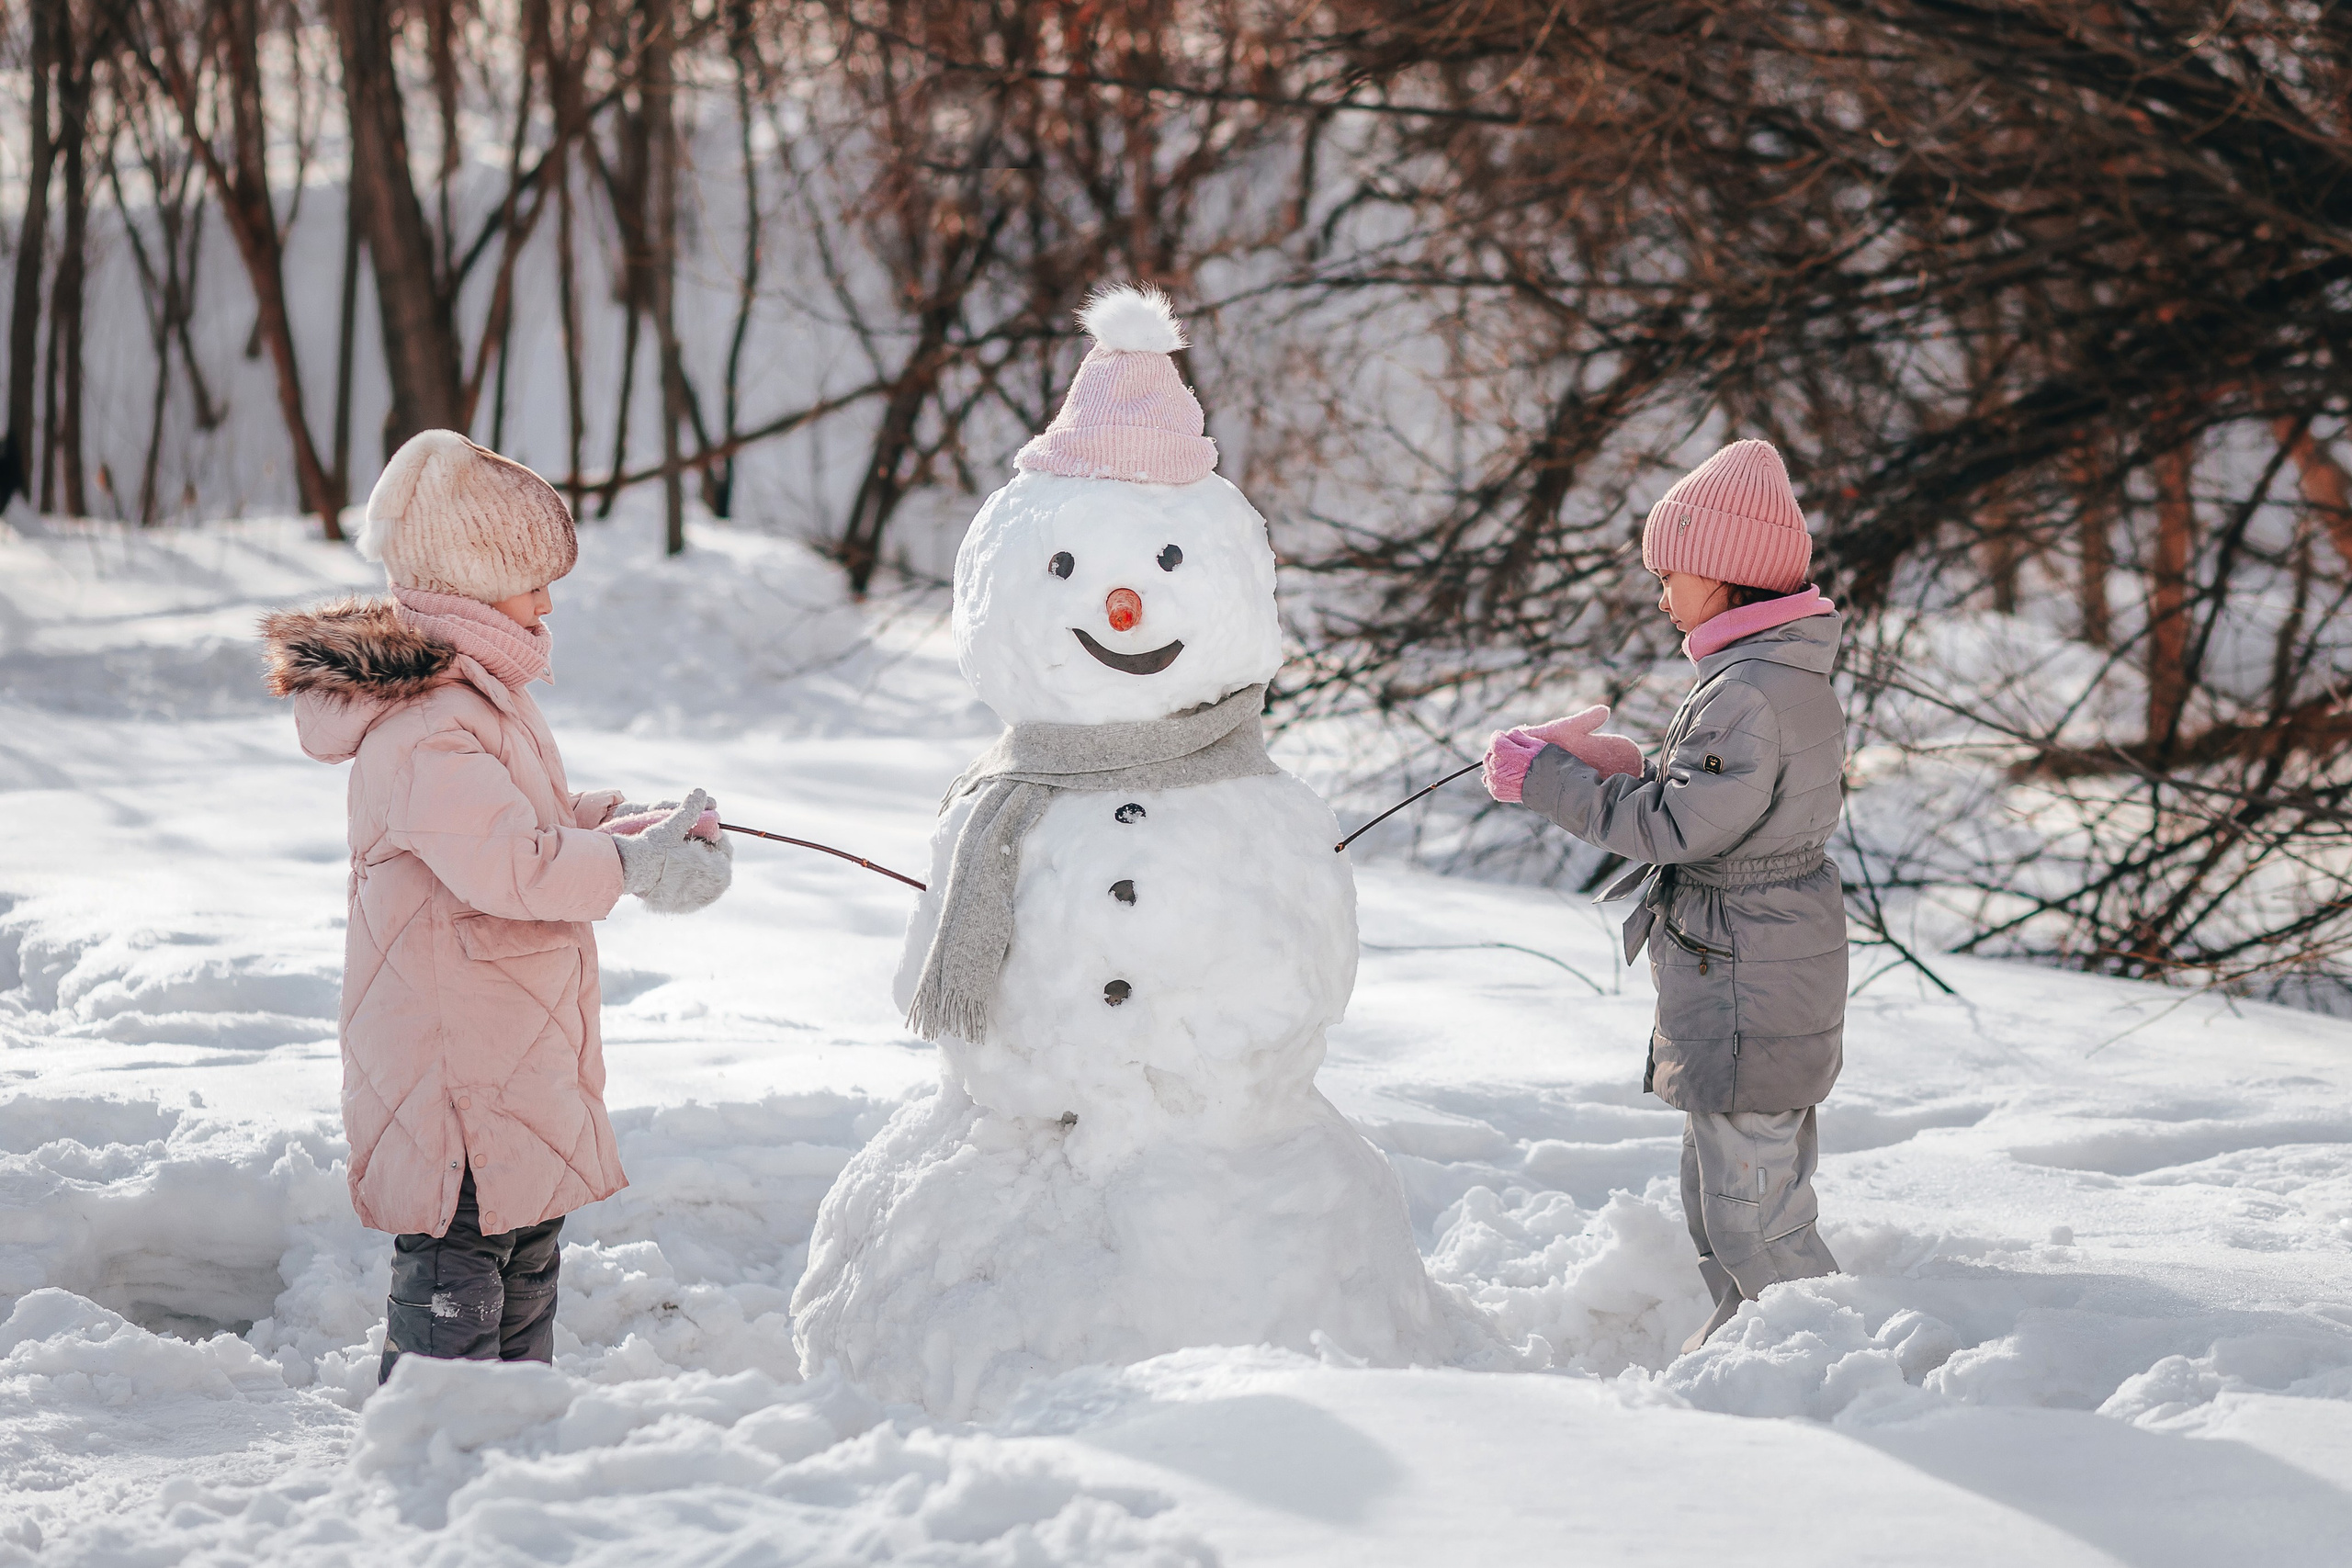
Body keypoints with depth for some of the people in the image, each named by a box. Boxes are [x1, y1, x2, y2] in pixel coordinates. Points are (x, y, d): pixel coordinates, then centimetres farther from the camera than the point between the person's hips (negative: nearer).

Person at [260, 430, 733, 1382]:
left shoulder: (484, 695, 12)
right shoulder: (425, 728, -23)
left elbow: (539, 823, 22)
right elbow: (511, 863, -31)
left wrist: (639, 827, 6)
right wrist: (632, 864, -23)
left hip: (517, 1054, 11)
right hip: (455, 1074, -11)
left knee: (526, 1258, 19)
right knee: (455, 1271, -5)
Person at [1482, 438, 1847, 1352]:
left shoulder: (1750, 694, -23)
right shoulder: (1789, 676, 11)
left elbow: (1677, 824, -23)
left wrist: (1547, 781, -15)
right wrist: (1620, 767, 4)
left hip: (1744, 999, -11)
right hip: (1770, 985, 11)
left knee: (1754, 1221, -5)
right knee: (1717, 1204, 22)